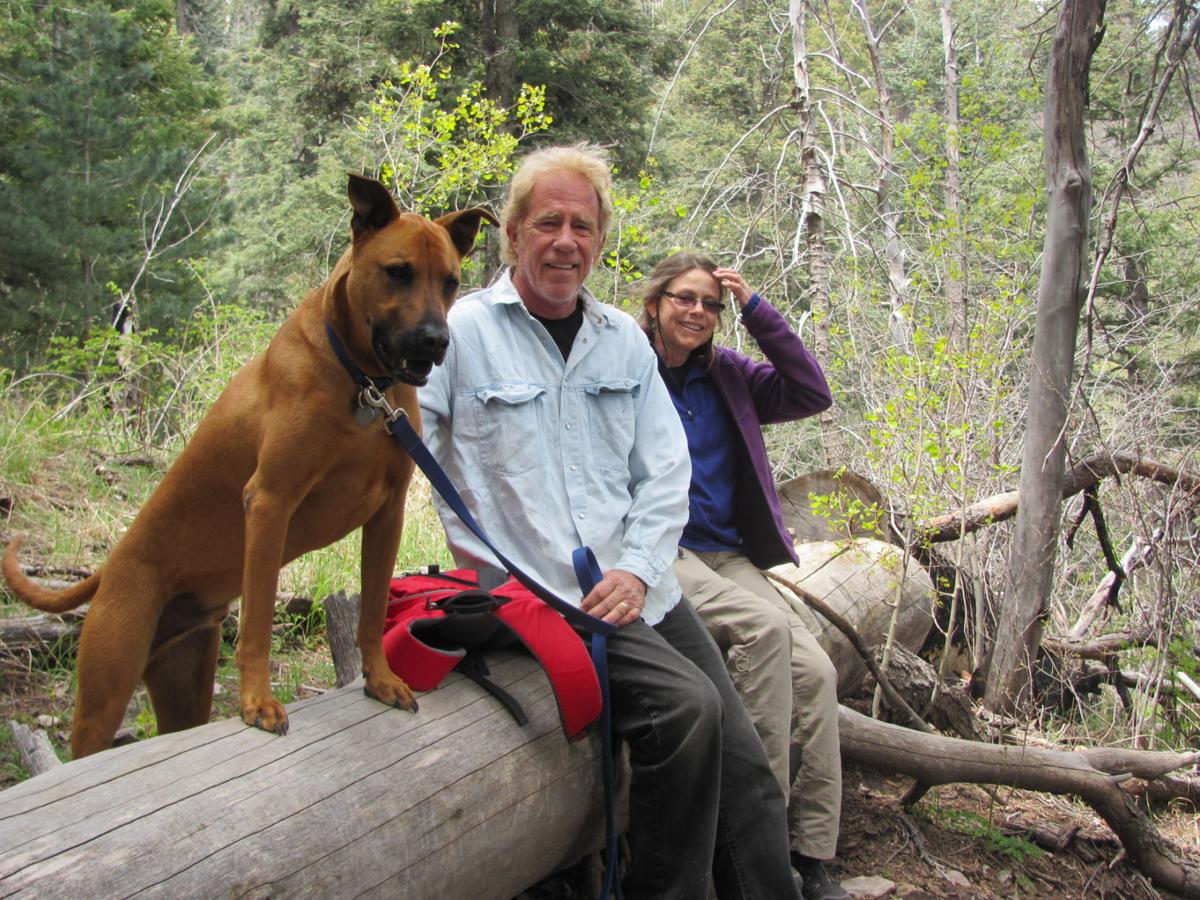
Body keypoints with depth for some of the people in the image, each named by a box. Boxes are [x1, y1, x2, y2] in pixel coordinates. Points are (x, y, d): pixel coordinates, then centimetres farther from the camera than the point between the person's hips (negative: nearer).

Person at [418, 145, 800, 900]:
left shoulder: (624, 339, 13)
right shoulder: (464, 330, -2)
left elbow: (667, 470, 11)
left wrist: (638, 569, -4)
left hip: (641, 592, 6)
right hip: (538, 597, -6)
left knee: (745, 765, -1)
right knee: (687, 705, -24)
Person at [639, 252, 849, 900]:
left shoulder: (727, 377, 15)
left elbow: (812, 396, 7)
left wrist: (756, 309, 4)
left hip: (728, 555, 5)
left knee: (814, 670, -17)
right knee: (765, 627, -31)